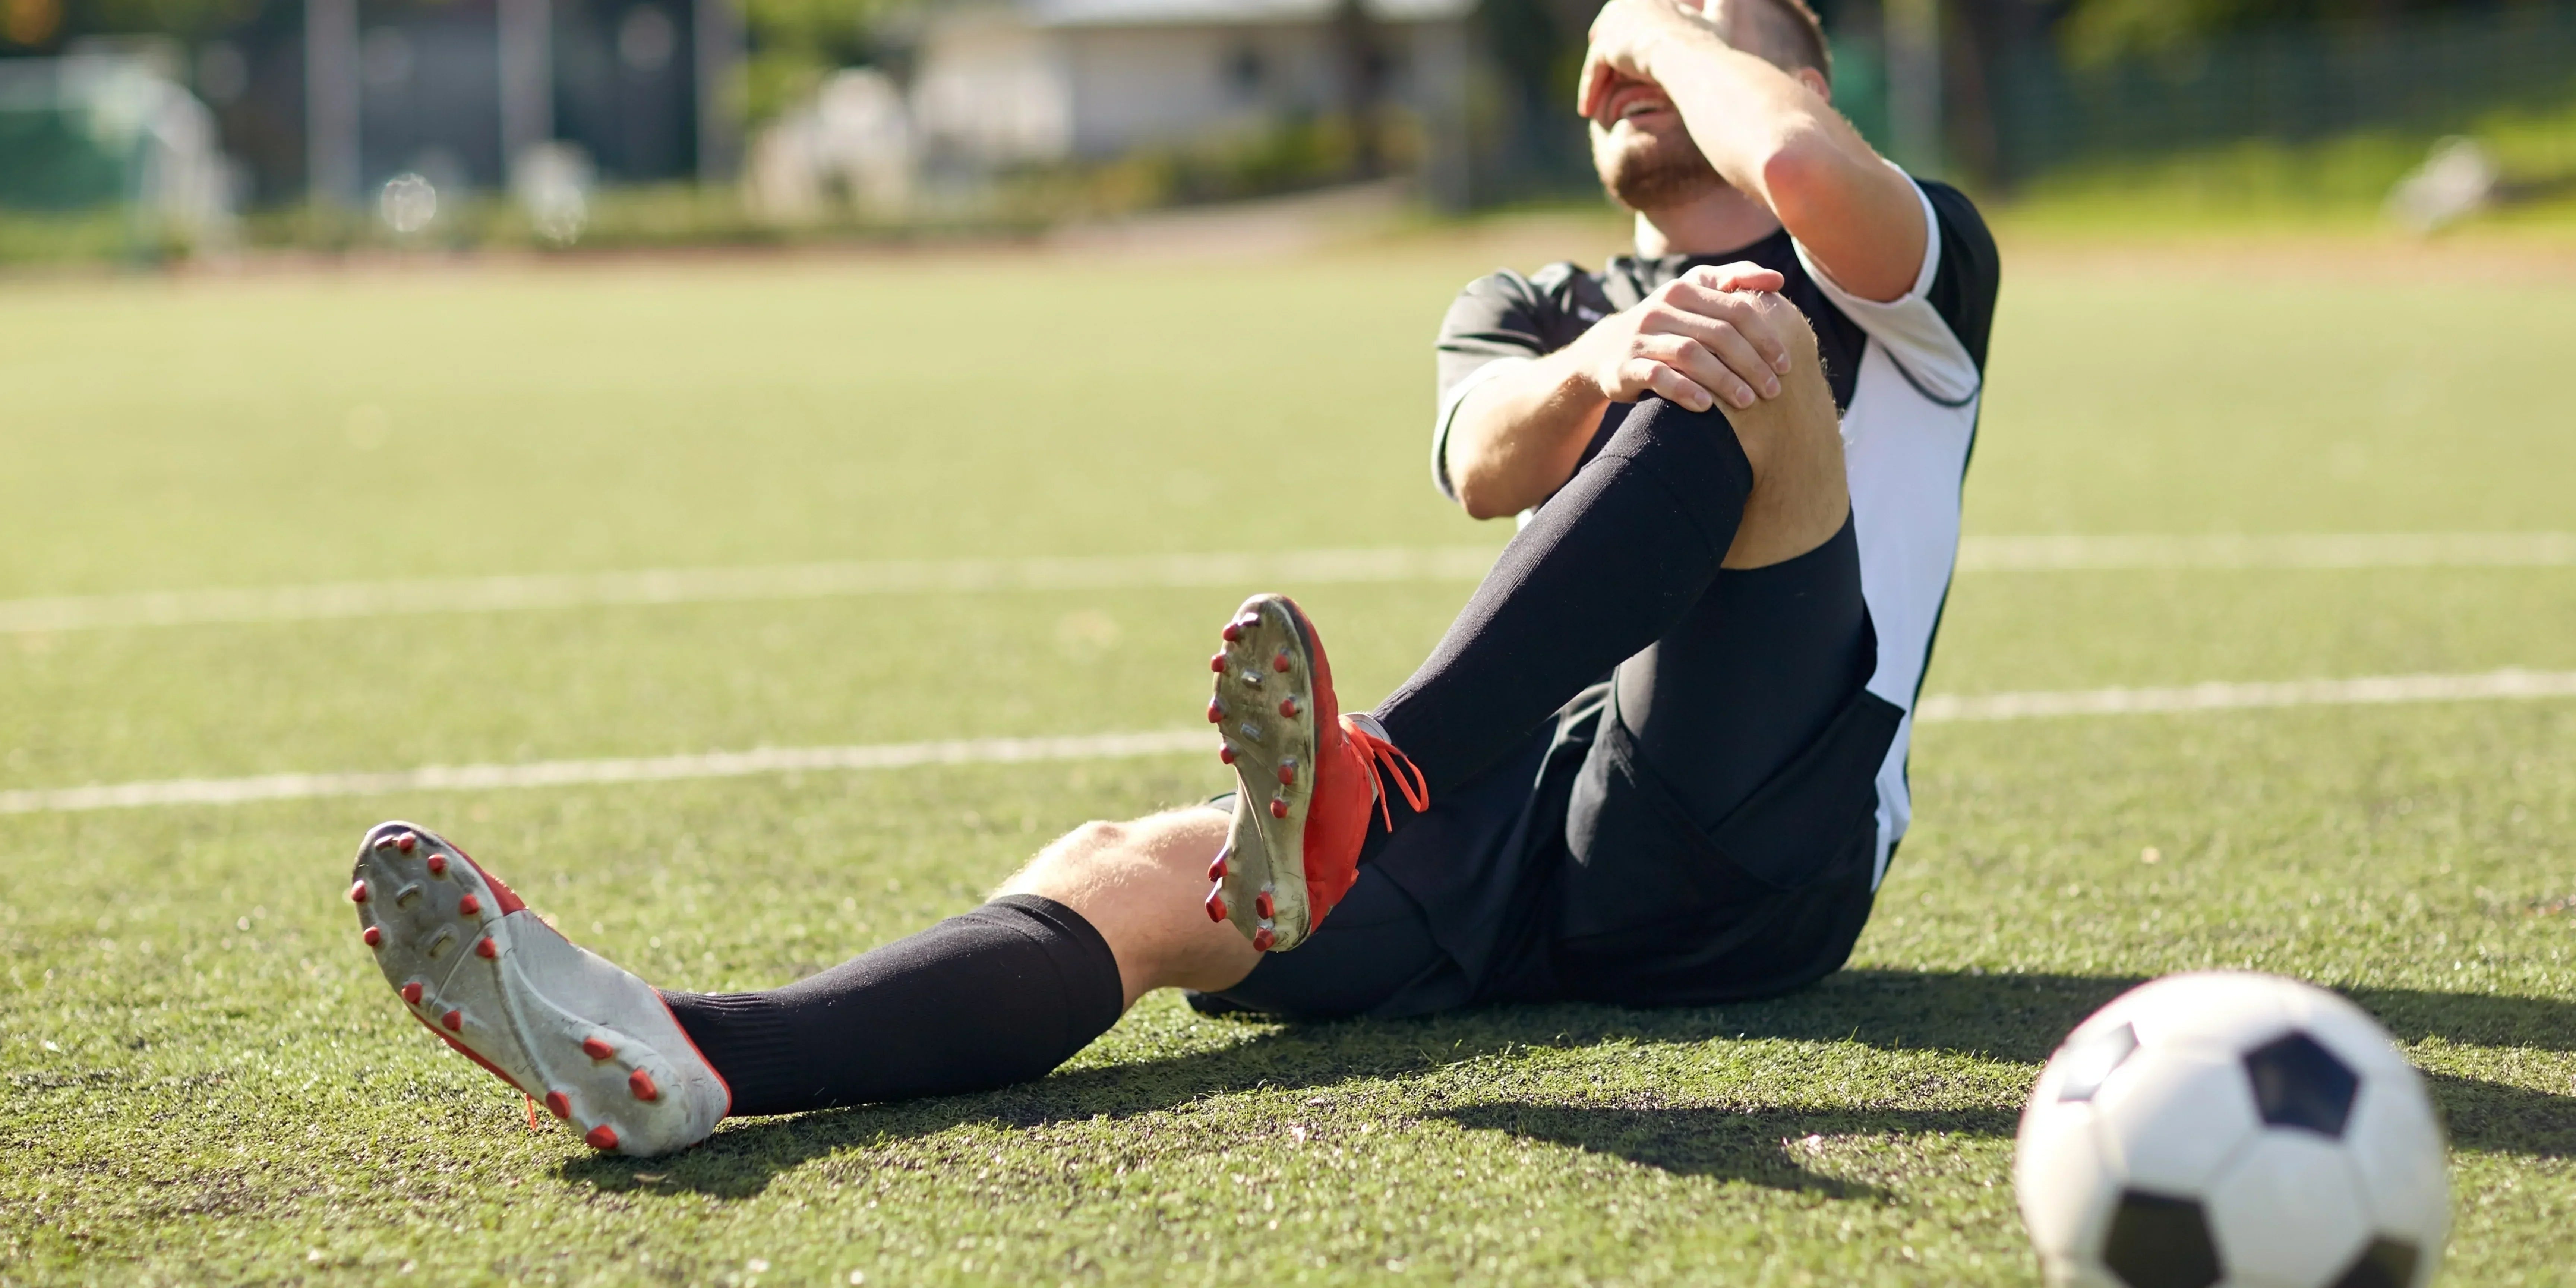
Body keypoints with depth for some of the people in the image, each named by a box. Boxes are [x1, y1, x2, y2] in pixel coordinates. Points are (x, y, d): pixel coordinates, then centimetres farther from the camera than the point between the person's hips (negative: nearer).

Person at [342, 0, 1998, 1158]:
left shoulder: (1899, 279, 14)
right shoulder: (1533, 311, 25)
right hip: (1528, 853, 4)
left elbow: (1807, 164, -15)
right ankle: (677, 1060, -50)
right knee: (1122, 870, -23)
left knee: (1752, 355, -25)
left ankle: (1359, 797, -46)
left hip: (1749, 859, -4)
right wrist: (1602, 365, -28)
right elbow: (1491, 463, -3)